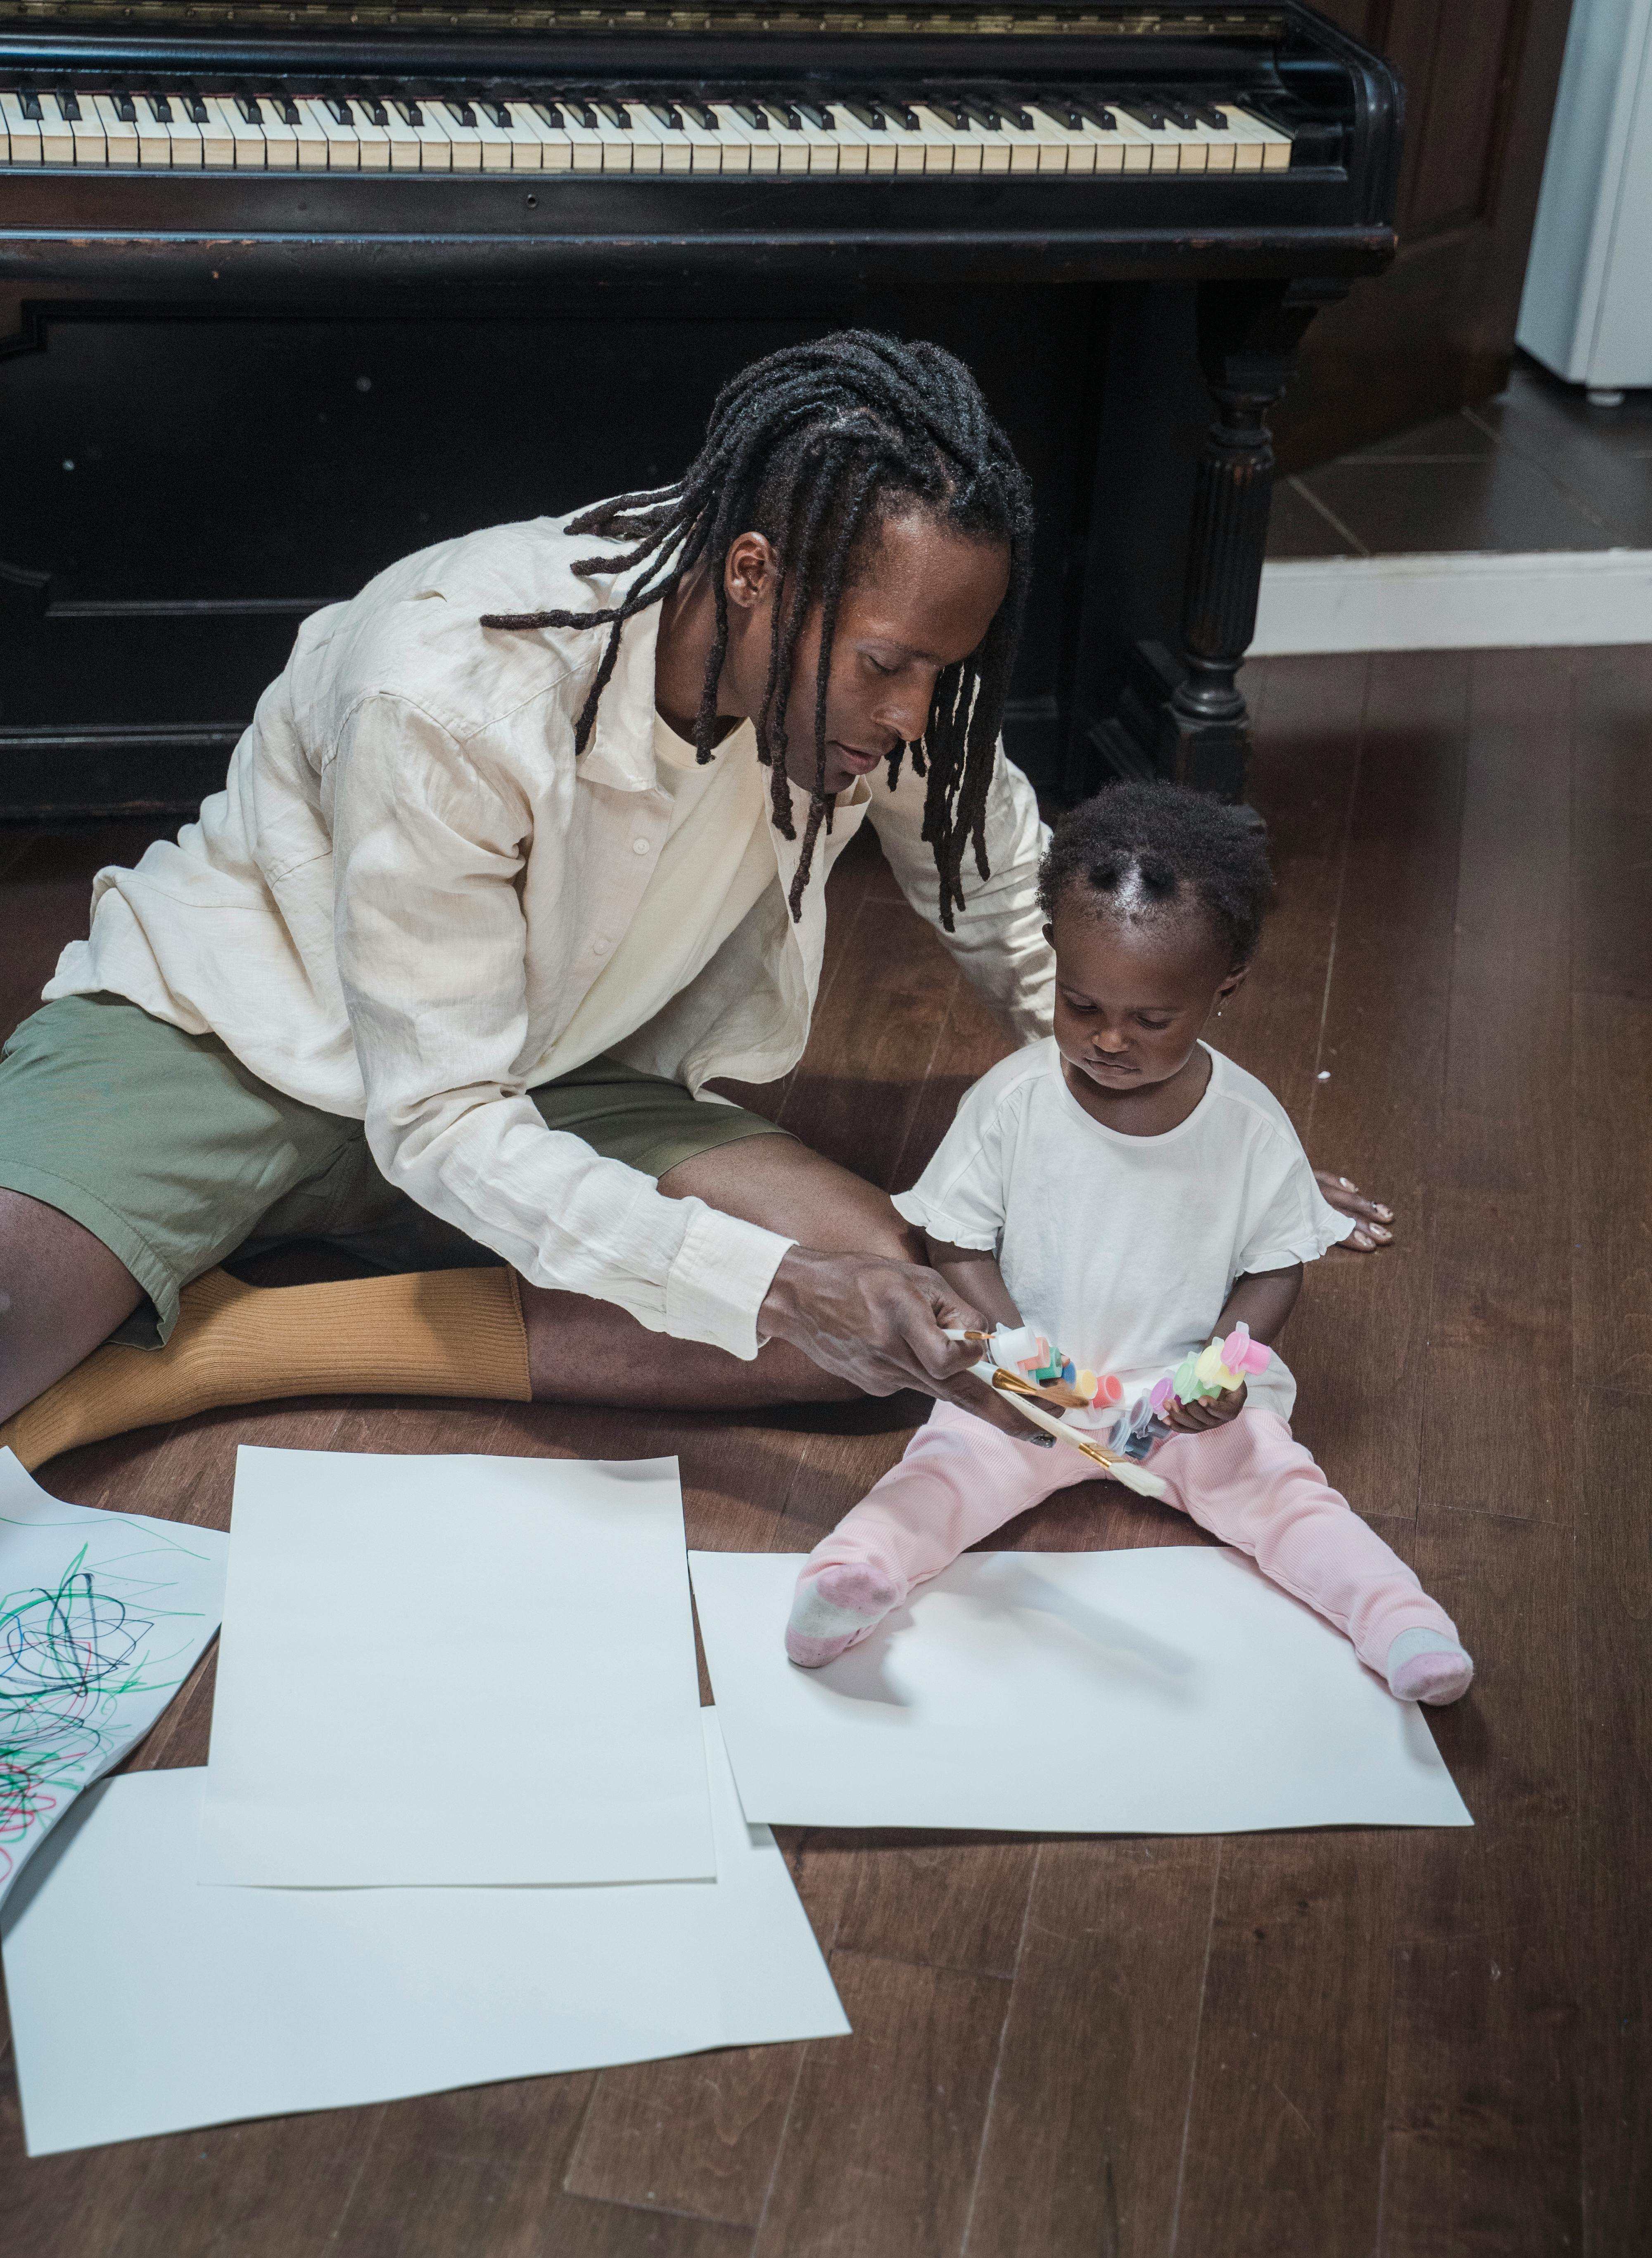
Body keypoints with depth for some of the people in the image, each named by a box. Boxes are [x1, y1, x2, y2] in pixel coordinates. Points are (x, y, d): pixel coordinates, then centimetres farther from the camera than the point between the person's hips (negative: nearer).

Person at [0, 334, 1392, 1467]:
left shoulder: (857, 659, -14)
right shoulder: (452, 692, -32)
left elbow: (1016, 912, 5)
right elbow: (440, 1120, -28)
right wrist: (771, 1286, -38)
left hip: (548, 1081, 7)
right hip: (237, 1026, -7)